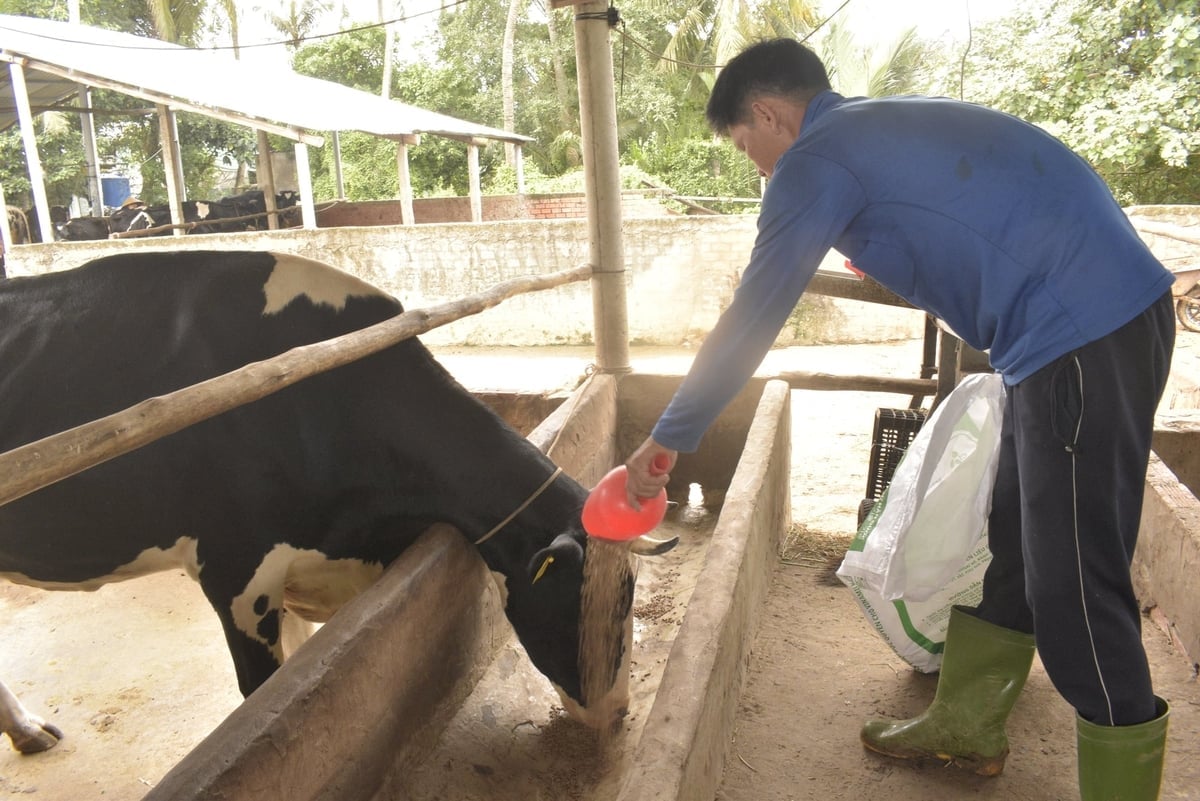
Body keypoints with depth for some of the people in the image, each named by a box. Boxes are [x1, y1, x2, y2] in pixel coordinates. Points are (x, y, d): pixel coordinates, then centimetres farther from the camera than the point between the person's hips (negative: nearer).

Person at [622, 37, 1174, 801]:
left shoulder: (816, 159, -8)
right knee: (1018, 543, 16)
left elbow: (751, 320, -11)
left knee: (1073, 584, -3)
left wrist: (667, 439, -3)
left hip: (1085, 333, -10)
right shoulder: (888, 125, 18)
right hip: (1111, 314, 10)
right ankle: (968, 724, 32)